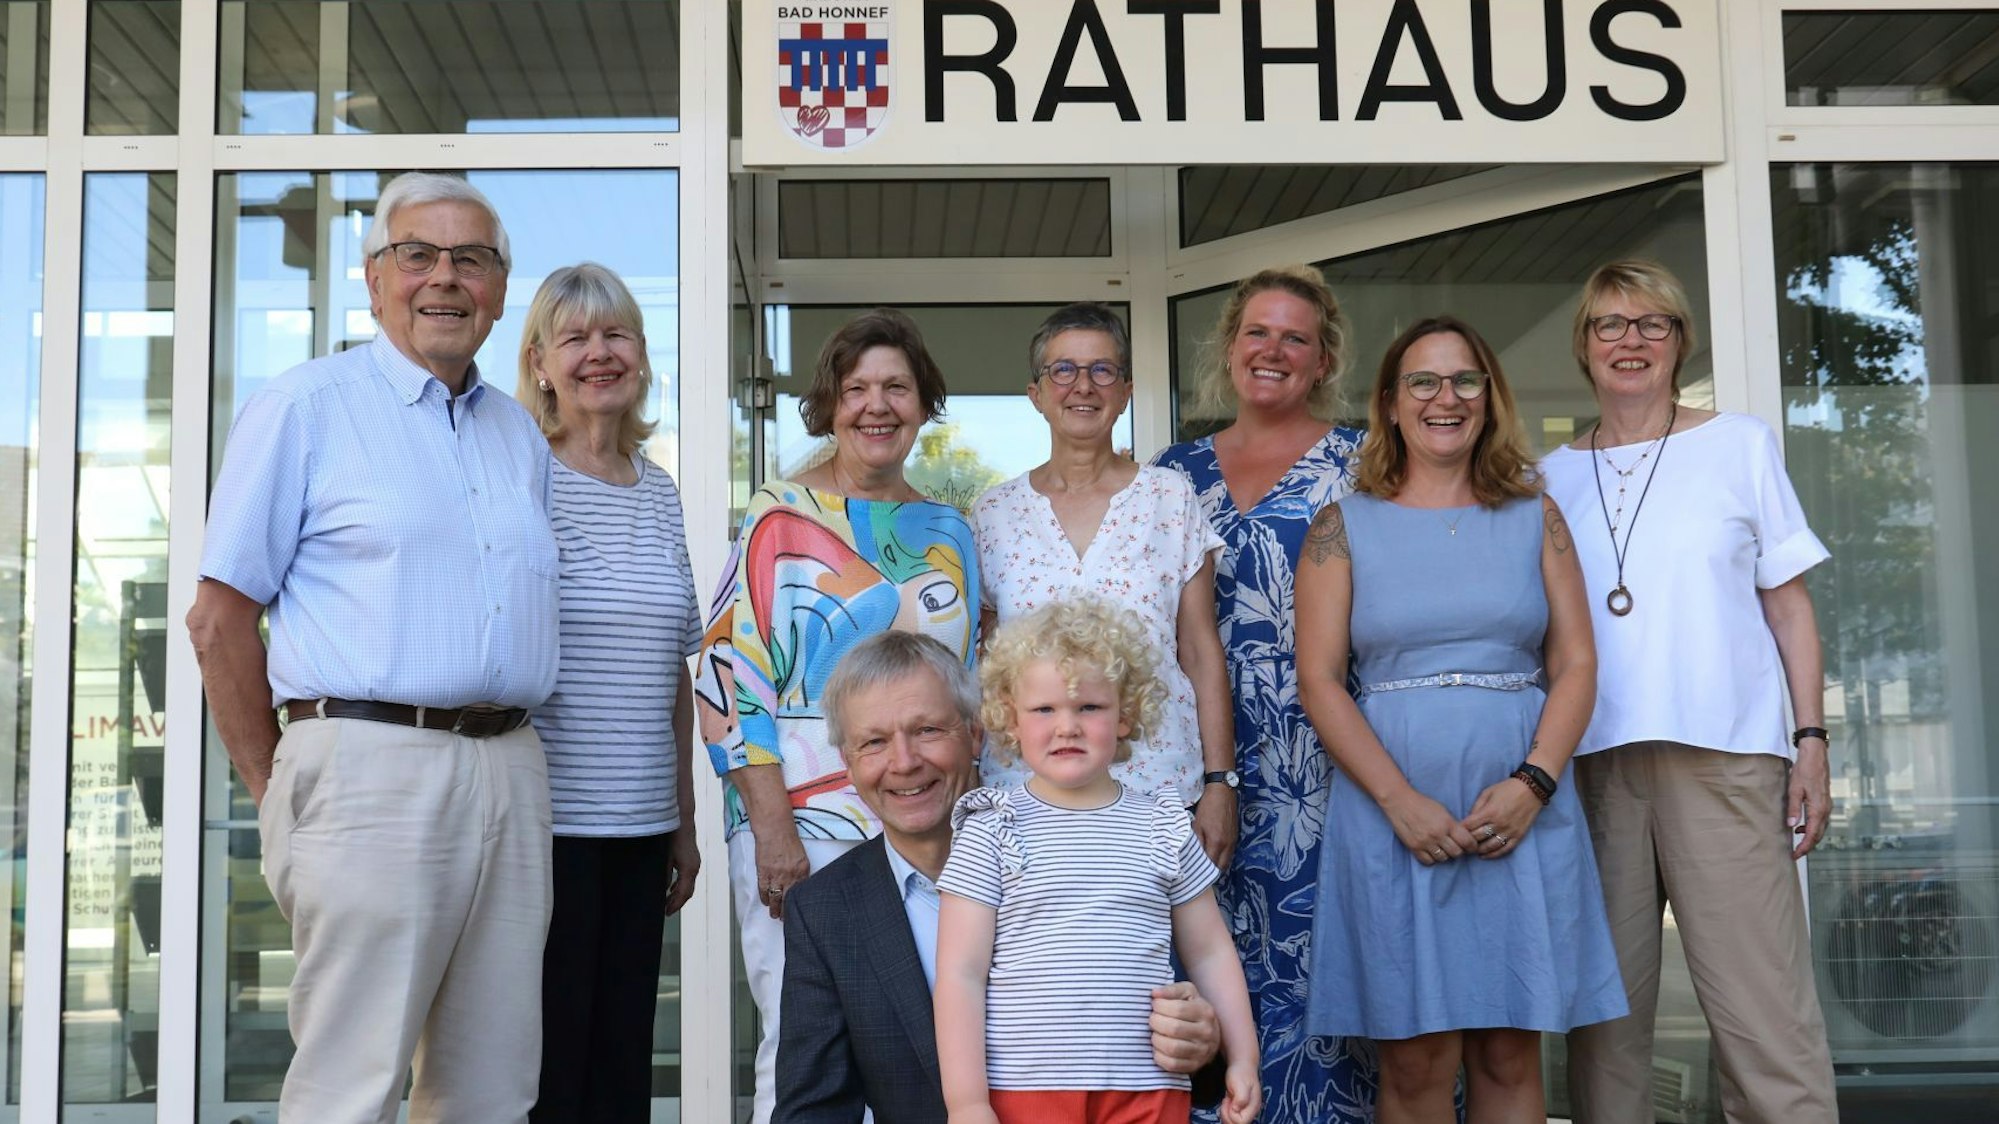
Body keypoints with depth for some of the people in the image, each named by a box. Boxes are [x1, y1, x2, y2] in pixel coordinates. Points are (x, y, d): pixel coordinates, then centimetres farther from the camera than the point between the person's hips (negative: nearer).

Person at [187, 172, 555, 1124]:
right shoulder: (306, 405, 1)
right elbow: (220, 618, -1)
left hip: (509, 773, 6)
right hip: (373, 765, -6)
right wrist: (275, 790, -2)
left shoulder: (520, 434, 18)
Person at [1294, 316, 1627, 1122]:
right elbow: (1318, 679, -2)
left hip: (1520, 805, 2)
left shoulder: (1533, 517, 11)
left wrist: (1531, 783, -11)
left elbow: (1576, 664, 6)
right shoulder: (1345, 526, 6)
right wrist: (1400, 799, -14)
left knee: (1510, 1055, 4)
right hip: (1392, 807, -1)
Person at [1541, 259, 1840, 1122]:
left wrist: (1811, 741, 0)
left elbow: (1788, 604, 9)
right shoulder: (1554, 476, 14)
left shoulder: (1740, 445, 10)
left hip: (1724, 756, -2)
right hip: (1591, 758, 2)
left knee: (1761, 1008, -9)